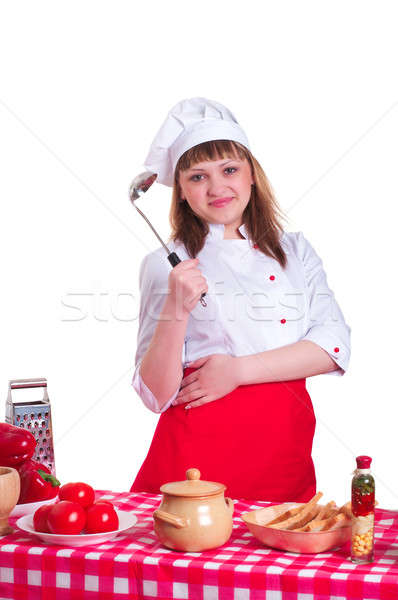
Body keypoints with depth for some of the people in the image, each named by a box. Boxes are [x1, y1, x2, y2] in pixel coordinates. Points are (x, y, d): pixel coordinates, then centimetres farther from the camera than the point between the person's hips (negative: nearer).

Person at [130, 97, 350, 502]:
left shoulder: (295, 250, 11)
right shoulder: (164, 265, 1)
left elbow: (334, 346, -1)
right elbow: (156, 395, -5)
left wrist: (238, 369, -10)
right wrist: (176, 311, -21)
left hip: (284, 456, 3)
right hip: (194, 455, -2)